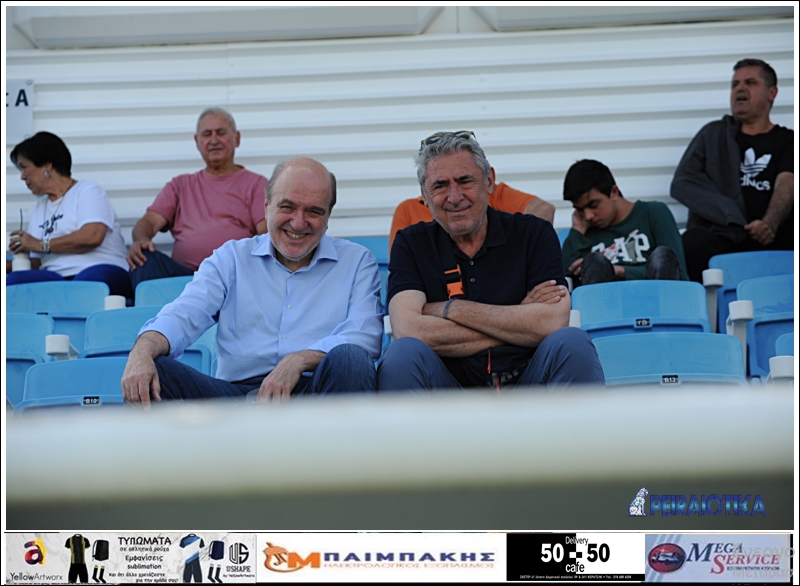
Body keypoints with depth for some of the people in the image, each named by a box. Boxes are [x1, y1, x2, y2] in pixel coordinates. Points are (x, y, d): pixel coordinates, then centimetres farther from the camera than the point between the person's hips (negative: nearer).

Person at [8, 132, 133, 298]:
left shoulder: (87, 191, 8)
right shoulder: (39, 208, 28)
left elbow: (92, 236, -12)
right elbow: (34, 263, 22)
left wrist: (41, 245, -4)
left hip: (103, 272, -5)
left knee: (90, 279, -44)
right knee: (13, 280, -30)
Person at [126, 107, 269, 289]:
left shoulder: (256, 184, 19)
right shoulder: (181, 185, 29)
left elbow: (266, 234, 4)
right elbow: (149, 222, 15)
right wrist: (141, 240, -11)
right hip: (183, 272, 2)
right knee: (144, 257, -29)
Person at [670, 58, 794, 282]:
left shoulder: (786, 140, 21)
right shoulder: (713, 134, 25)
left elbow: (786, 185, 1)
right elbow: (682, 183, 11)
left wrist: (769, 224, -22)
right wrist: (731, 217, -5)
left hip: (772, 238, 0)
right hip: (720, 237, 0)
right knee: (693, 242, -34)